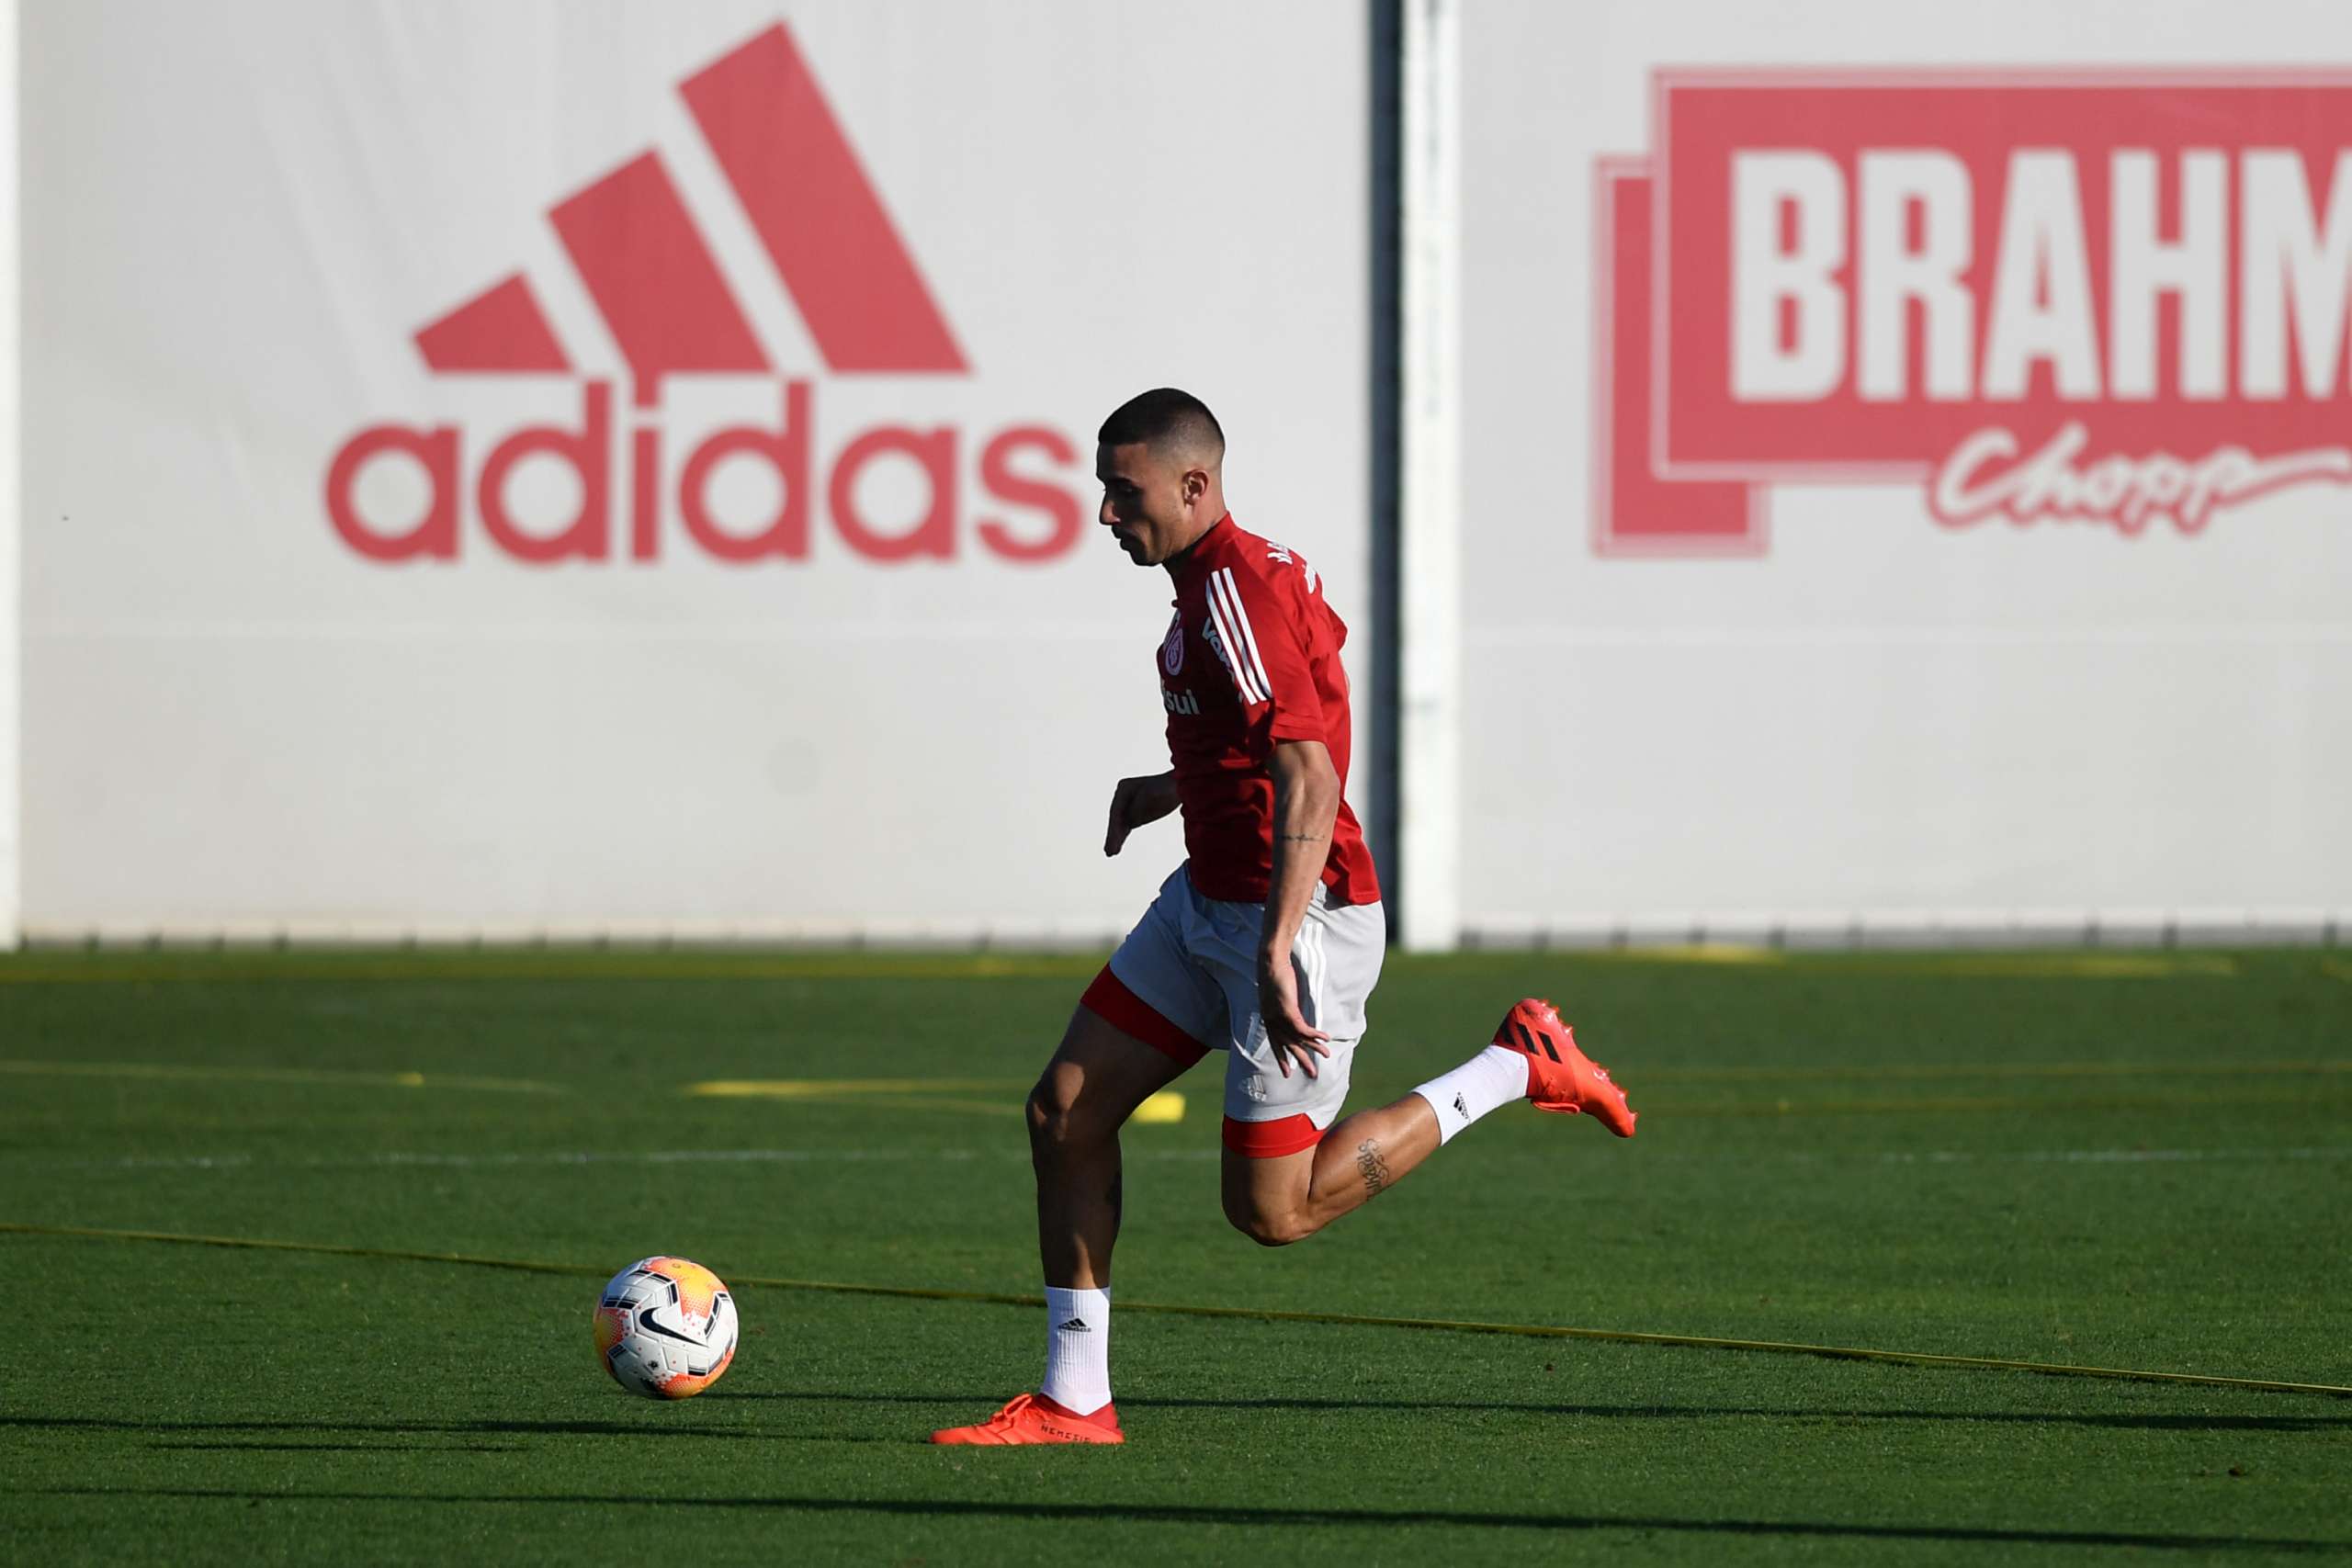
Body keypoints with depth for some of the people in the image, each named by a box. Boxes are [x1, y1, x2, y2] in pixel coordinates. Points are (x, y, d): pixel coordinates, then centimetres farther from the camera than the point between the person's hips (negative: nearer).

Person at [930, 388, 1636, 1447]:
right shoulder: (1247, 571, 9)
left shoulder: (1234, 592, -21)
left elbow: (1310, 780, -28)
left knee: (1271, 1211, -4)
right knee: (1063, 1113, 4)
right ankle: (1075, 1401, 8)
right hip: (1208, 900, 10)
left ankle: (1516, 1068, 7)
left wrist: (1278, 949, -35)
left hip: (1298, 917, -10)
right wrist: (1175, 786, 34)